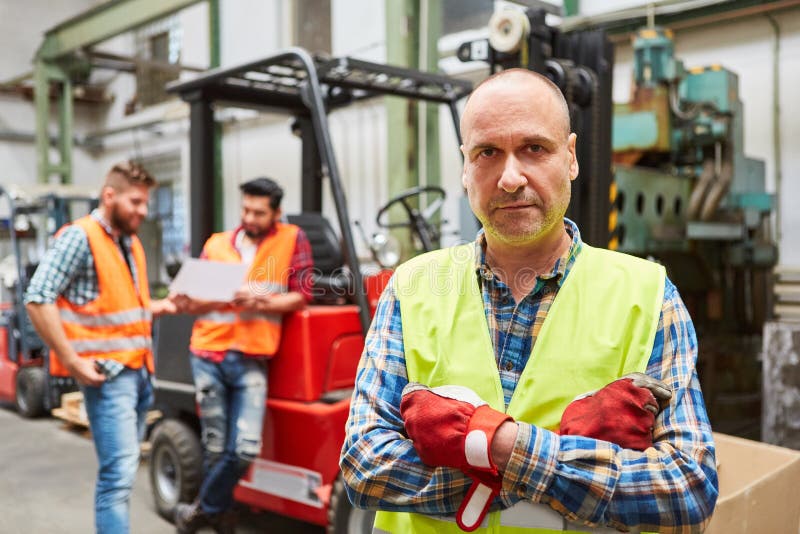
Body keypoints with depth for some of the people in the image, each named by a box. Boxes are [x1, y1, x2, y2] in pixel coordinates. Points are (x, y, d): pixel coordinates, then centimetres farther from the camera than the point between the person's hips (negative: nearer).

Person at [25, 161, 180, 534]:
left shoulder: (131, 243, 16)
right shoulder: (79, 237, -10)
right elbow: (38, 299, -17)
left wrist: (161, 306, 8)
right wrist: (73, 362, -19)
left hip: (139, 370, 8)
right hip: (107, 373, -8)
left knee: (122, 468, 14)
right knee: (119, 472, -10)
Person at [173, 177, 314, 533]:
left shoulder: (292, 239, 4)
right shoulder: (216, 244, 11)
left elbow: (302, 295, -1)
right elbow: (198, 300, 14)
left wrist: (262, 304, -16)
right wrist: (186, 301, -8)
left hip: (251, 360, -2)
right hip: (208, 356, 2)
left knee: (245, 449, -11)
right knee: (215, 448, 6)